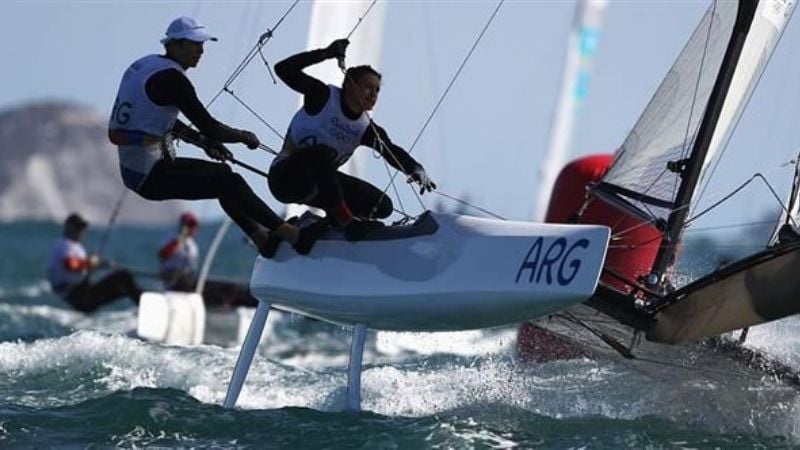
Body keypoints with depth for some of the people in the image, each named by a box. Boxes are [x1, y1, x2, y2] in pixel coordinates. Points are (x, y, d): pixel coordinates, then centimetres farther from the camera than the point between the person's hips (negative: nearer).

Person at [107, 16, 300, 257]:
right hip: (151, 176, -10)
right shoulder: (171, 78, -19)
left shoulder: (145, 65, 11)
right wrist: (245, 137, -1)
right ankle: (283, 231, -1)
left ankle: (259, 235, 28)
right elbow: (209, 127, -19)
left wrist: (203, 141, 18)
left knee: (222, 172, 22)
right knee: (230, 183, -7)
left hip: (132, 170, 10)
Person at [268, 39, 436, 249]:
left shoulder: (367, 129, 0)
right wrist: (325, 54, -29)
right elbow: (284, 70, -22)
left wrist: (416, 169, -36)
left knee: (382, 206, -6)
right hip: (285, 177, -6)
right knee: (322, 153, -40)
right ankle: (346, 221, -35)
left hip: (319, 181, 6)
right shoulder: (324, 97, -12)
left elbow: (392, 152, -15)